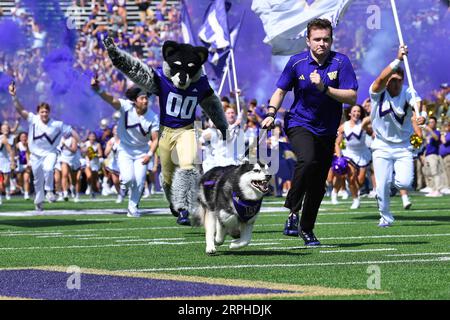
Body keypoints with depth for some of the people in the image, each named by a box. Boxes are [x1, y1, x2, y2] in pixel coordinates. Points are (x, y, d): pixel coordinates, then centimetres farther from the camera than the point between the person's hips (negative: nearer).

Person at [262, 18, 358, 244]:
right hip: (299, 124, -2)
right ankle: (292, 211, -20)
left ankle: (306, 229, 25)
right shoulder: (297, 62, -4)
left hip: (327, 131, 2)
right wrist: (271, 113, -8)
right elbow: (281, 90, 8)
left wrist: (324, 89, -23)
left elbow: (352, 98, -11)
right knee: (307, 160, -32)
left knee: (318, 185, 7)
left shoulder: (341, 62, -6)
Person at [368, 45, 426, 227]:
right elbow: (381, 78, -31)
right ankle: (385, 217, 16)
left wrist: (421, 116, -51)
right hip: (382, 147, -1)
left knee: (405, 183, -15)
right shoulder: (378, 92, -10)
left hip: (403, 147, 1)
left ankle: (397, 178, 23)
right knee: (382, 186, -9)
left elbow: (417, 103, -27)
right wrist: (398, 60, -41)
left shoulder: (408, 93, -7)